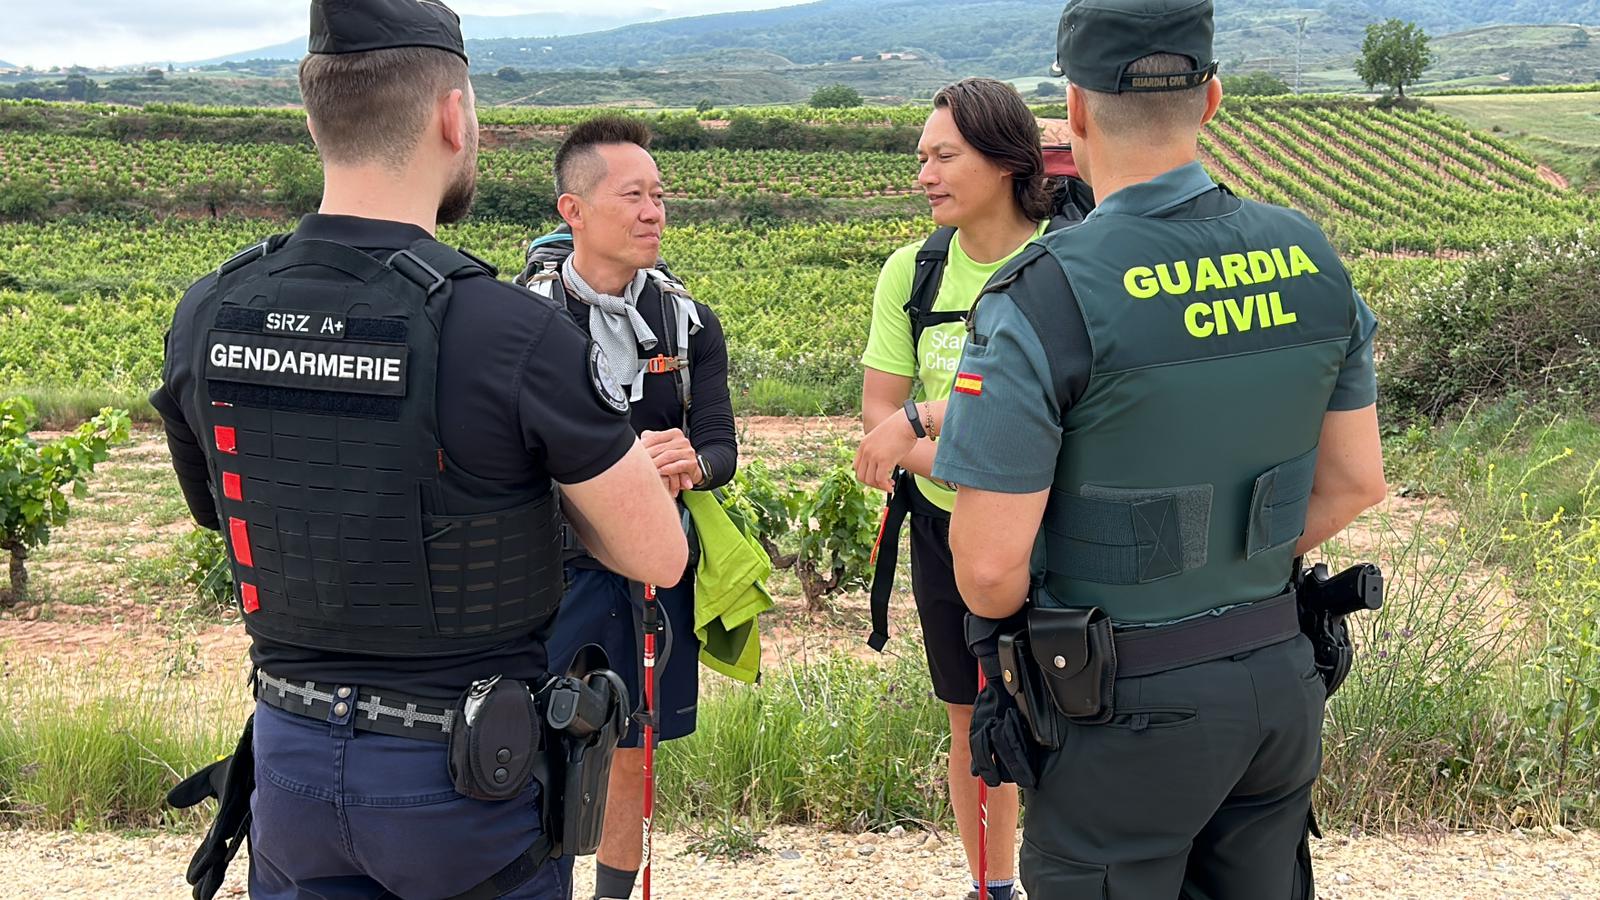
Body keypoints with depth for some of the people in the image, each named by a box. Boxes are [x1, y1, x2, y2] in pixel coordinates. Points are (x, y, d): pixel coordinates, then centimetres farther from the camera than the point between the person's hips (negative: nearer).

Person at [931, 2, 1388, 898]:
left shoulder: (1044, 298, -20)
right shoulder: (1308, 258, -2)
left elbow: (989, 564, -20)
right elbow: (1355, 481, 8)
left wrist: (1020, 641, 2)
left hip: (1123, 704, -6)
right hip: (1278, 680, 6)